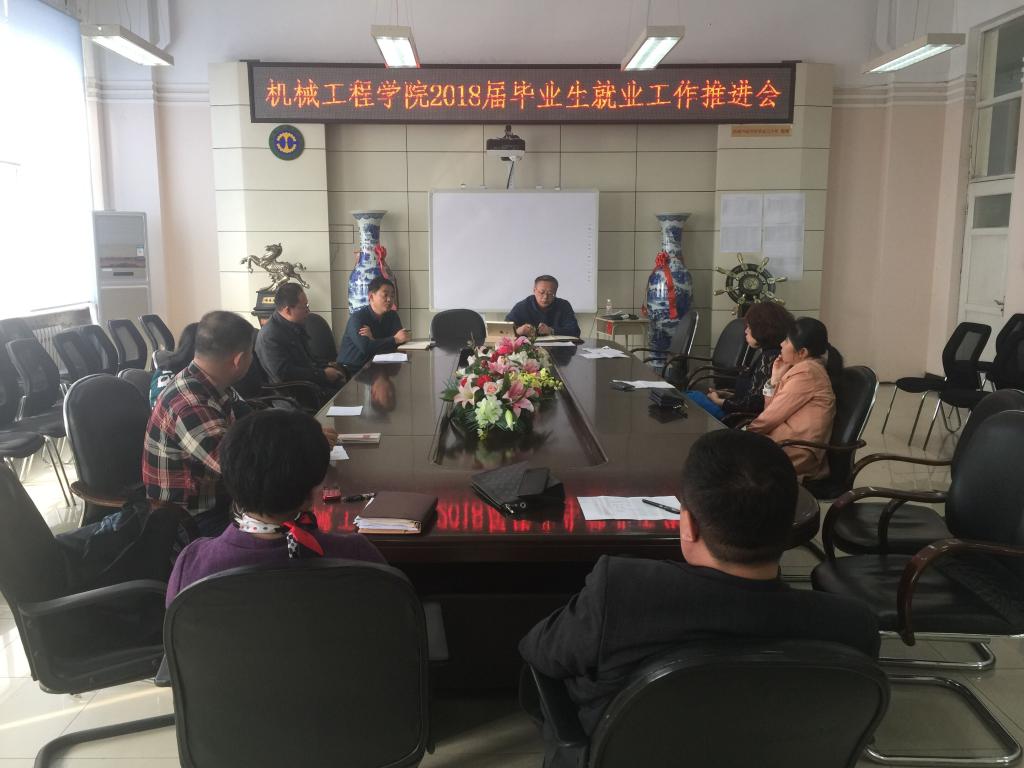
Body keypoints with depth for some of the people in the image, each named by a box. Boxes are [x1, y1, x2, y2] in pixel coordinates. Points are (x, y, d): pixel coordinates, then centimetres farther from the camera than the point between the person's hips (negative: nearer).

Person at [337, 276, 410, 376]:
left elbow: (401, 341, -7)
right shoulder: (357, 318, -11)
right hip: (351, 370, -7)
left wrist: (374, 341, -19)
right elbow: (365, 347, -26)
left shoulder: (392, 316, 9)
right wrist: (395, 339, -21)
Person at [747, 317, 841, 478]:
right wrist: (775, 379, 6)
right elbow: (772, 412, 12)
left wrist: (746, 431, 3)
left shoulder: (806, 372, -12)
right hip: (783, 445, 9)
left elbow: (772, 416, -11)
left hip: (794, 455, -9)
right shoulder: (807, 368, 17)